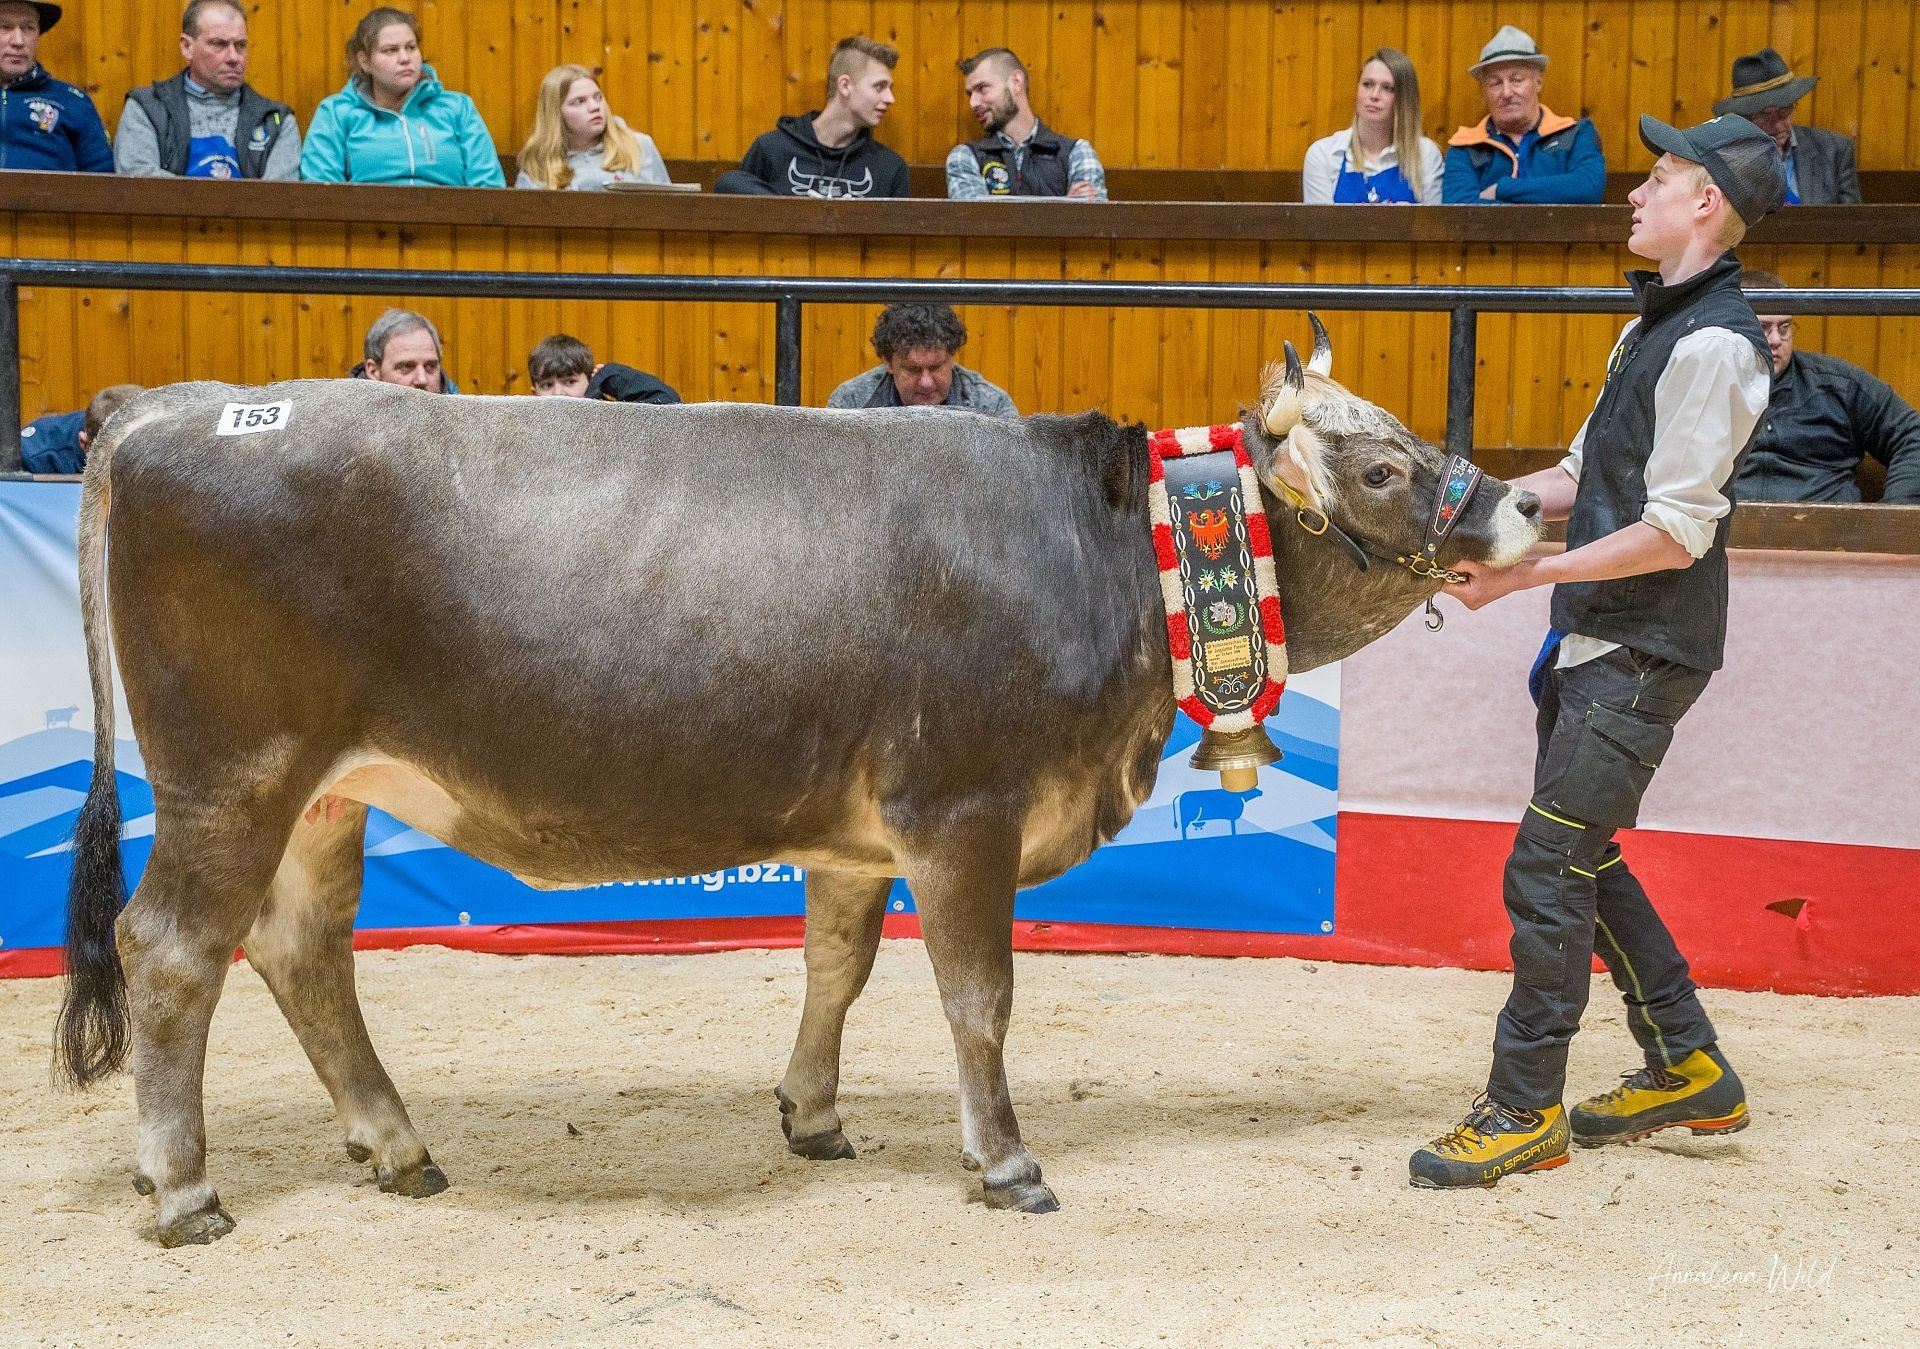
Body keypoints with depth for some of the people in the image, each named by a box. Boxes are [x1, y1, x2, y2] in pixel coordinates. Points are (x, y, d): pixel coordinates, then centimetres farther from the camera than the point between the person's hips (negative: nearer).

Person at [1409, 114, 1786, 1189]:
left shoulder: (1713, 342, -17)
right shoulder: (1659, 324, 15)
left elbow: (1675, 532, -21)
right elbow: (1585, 476, 19)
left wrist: (1523, 574, -20)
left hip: (1644, 653, -10)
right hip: (1597, 639, 10)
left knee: (1548, 869, -7)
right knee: (1581, 858, 17)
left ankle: (1526, 1112, 4)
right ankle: (1687, 1068, 28)